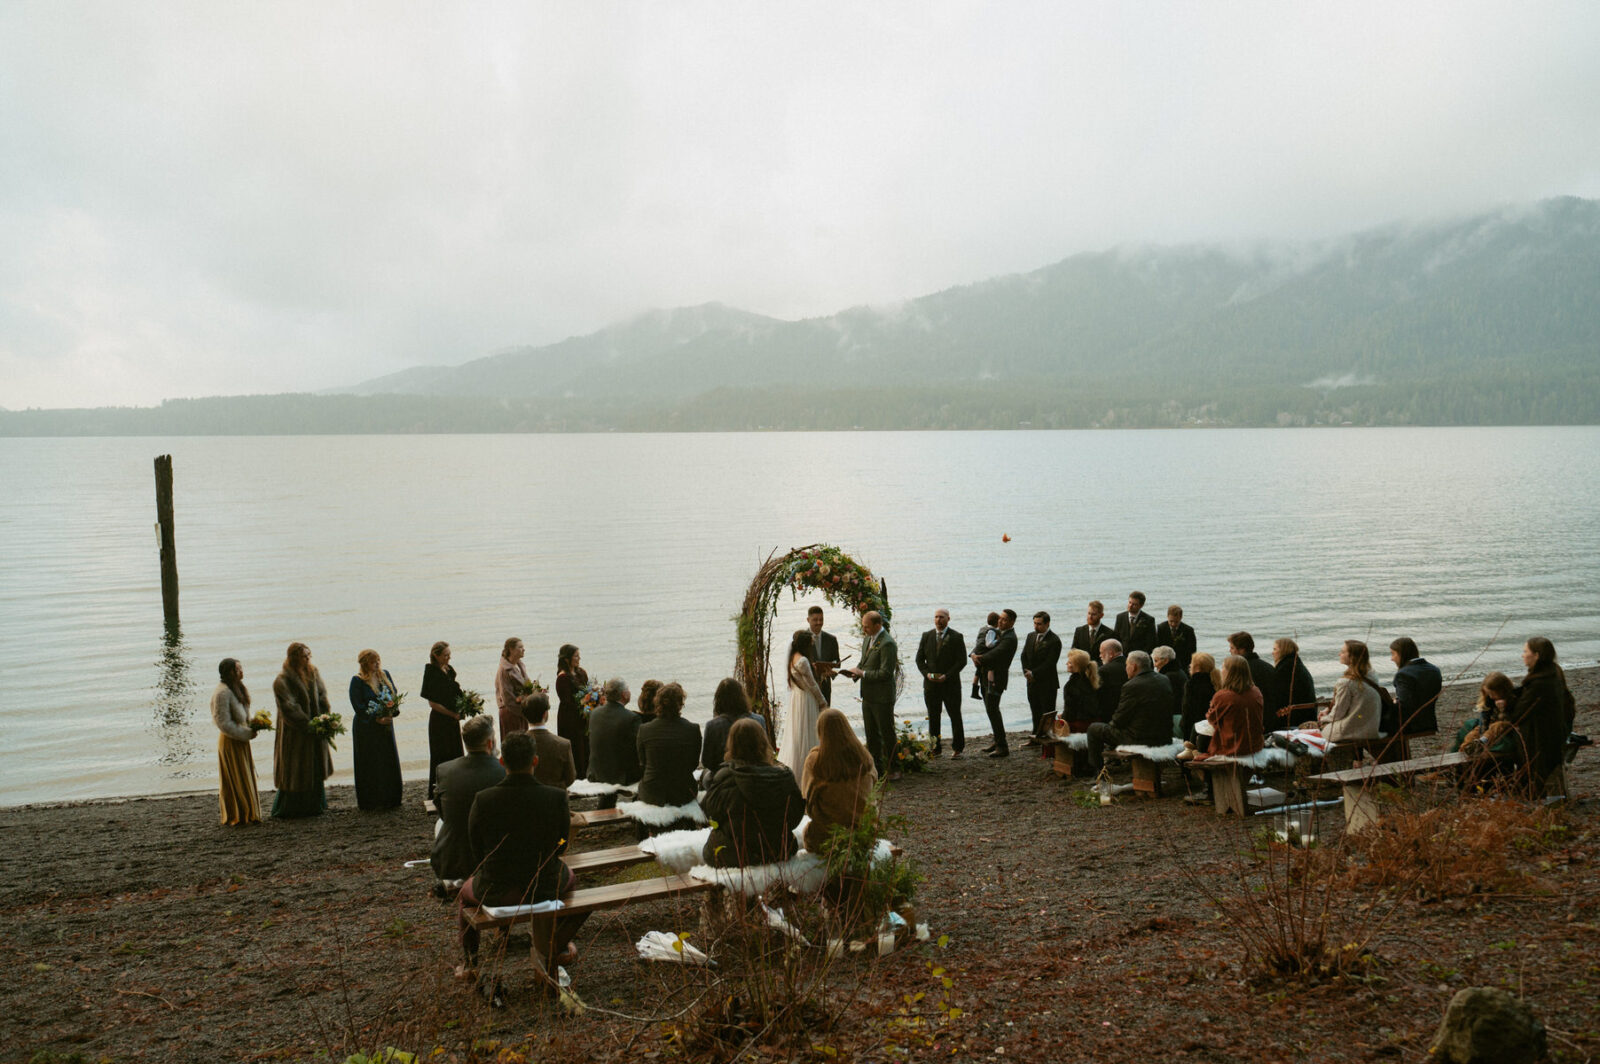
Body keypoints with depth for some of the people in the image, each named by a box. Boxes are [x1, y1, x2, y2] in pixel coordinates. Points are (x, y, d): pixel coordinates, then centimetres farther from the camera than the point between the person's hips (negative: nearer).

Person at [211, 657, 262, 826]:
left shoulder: (238, 689, 10)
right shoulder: (222, 693, -19)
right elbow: (224, 723, -22)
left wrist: (252, 728, 4)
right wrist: (247, 733, -17)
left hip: (241, 739, 9)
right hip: (230, 742, -9)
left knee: (246, 778, 13)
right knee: (234, 779, -1)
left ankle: (247, 814, 21)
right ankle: (234, 817, 9)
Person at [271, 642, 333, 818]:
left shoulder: (313, 673, 7)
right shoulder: (282, 681, -13)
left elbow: (322, 696, 4)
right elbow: (289, 708, -18)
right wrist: (308, 725, -21)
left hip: (315, 729, 6)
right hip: (295, 733, -6)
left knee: (315, 769, 12)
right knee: (294, 770, 0)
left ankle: (314, 806, 23)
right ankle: (283, 810, 11)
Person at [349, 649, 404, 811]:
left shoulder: (385, 674, 7)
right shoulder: (357, 681, -9)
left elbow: (395, 694, 9)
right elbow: (358, 707, -12)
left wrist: (391, 711, -10)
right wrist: (377, 719, -17)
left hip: (386, 724, 5)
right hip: (366, 728, -5)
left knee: (389, 761, 6)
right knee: (369, 764, 0)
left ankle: (389, 799, 14)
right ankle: (369, 801, 9)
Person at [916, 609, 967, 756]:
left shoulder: (956, 637, -2)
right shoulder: (926, 636, 8)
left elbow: (962, 661, -6)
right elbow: (919, 659, 9)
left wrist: (947, 675, -15)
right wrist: (927, 674, -8)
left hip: (951, 684, -3)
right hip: (931, 684, 3)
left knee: (955, 716, 3)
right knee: (933, 717, 4)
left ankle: (957, 748, 13)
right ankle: (935, 748, 11)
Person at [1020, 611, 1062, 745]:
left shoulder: (1054, 640, -12)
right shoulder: (1031, 636, 10)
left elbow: (1049, 663, -16)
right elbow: (1024, 656, 12)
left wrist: (1033, 674, -16)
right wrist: (1027, 673, -3)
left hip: (1047, 683, -6)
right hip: (1032, 681, 6)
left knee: (1047, 711, -2)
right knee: (1035, 710, 12)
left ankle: (1048, 736, 4)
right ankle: (1037, 736, 19)